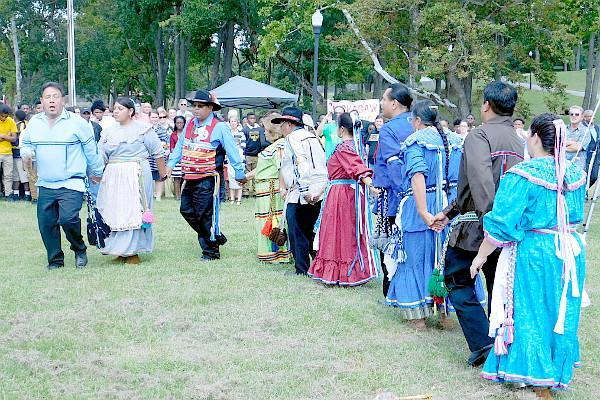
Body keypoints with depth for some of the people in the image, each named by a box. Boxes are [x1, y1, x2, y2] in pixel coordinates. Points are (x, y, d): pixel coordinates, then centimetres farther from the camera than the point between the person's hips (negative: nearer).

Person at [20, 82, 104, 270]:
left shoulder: (77, 122, -3)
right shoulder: (34, 122, 7)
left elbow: (90, 149, 6)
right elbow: (25, 142, 23)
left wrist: (96, 172, 14)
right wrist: (26, 153, -1)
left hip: (71, 184, -4)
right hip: (45, 185, 5)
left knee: (68, 218, -20)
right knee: (46, 224, 3)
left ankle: (79, 250, 6)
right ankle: (55, 260, 19)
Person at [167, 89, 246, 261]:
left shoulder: (220, 127, -8)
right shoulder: (190, 125, 11)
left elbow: (232, 151, -5)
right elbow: (180, 146, 22)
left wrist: (240, 173, -2)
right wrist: (171, 164, 16)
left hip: (208, 179, -7)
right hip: (190, 178, 7)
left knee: (206, 213, -5)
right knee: (187, 210, 9)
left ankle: (211, 251, 9)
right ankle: (216, 237, 24)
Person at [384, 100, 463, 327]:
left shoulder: (415, 142, -9)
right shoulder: (456, 141, 9)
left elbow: (418, 175, -23)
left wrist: (423, 212, -29)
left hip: (421, 206, -5)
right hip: (452, 206, 5)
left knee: (416, 257, 7)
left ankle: (418, 316, 12)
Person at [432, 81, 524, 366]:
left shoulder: (479, 135, -10)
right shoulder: (518, 142, 16)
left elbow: (481, 179, -28)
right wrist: (449, 212, 26)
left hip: (478, 226, -7)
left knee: (458, 281, 8)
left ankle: (482, 342, -1)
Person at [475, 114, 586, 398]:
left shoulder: (522, 175, -18)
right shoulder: (574, 173, 2)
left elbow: (502, 224, -17)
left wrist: (480, 257, -6)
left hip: (533, 255, -6)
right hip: (570, 253, 6)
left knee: (530, 315, 8)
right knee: (560, 314, 18)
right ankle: (557, 372, 33)